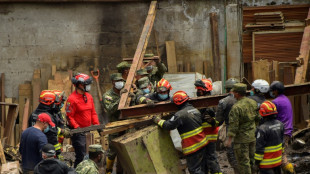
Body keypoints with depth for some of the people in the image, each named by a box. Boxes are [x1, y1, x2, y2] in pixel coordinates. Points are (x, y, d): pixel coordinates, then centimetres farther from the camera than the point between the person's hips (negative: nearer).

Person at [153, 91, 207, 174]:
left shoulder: (180, 114, -20)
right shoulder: (195, 110, 7)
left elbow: (168, 125, -18)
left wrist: (158, 120, -1)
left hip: (192, 147, -8)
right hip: (202, 143, 8)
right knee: (201, 167, 18)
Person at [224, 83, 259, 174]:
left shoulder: (236, 107, -21)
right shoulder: (253, 102, 1)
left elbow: (233, 125, -21)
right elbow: (258, 117, 12)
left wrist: (229, 139, -16)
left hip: (241, 138, -7)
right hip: (253, 136, 7)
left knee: (243, 161, 1)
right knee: (252, 159, 18)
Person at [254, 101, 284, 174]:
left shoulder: (262, 129, -24)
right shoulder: (280, 124, -1)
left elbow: (260, 148, -19)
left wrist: (257, 161, -9)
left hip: (267, 162, -7)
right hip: (278, 160, 7)